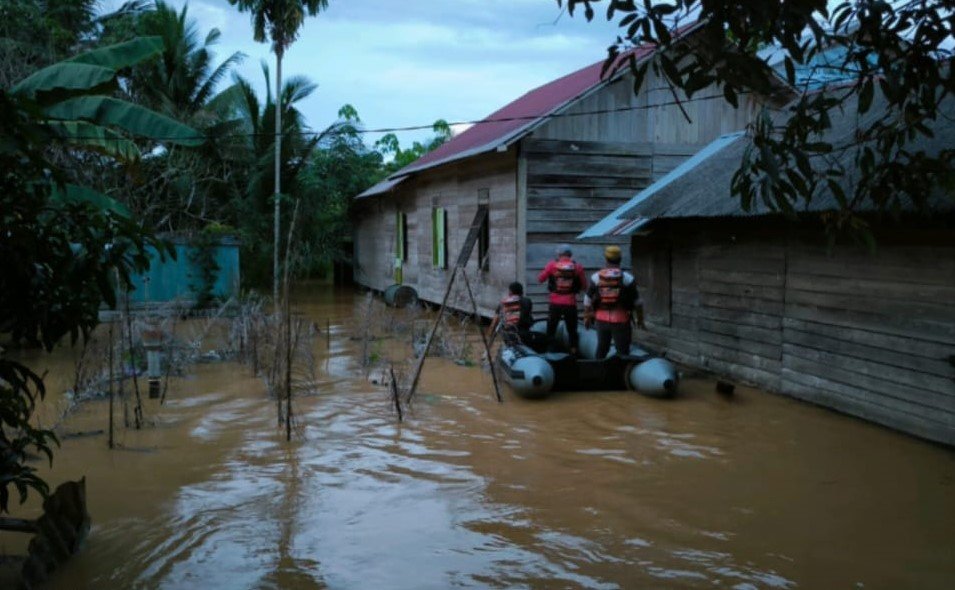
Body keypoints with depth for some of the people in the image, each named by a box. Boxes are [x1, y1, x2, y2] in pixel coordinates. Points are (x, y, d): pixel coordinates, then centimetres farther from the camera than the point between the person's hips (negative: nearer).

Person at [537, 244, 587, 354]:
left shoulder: (552, 264, -3)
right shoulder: (577, 267, 0)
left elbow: (540, 279, 2)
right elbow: (584, 286, 3)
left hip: (555, 303, 0)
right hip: (571, 304, 1)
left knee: (551, 330, 12)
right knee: (572, 331, 11)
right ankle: (574, 352, 11)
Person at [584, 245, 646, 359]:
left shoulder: (596, 277, 0)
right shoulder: (627, 278, -6)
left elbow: (587, 300, 4)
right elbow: (637, 301, -1)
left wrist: (587, 317, 16)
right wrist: (640, 320, 10)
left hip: (602, 319, 3)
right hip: (620, 320, -3)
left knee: (601, 349, 19)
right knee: (622, 351, 5)